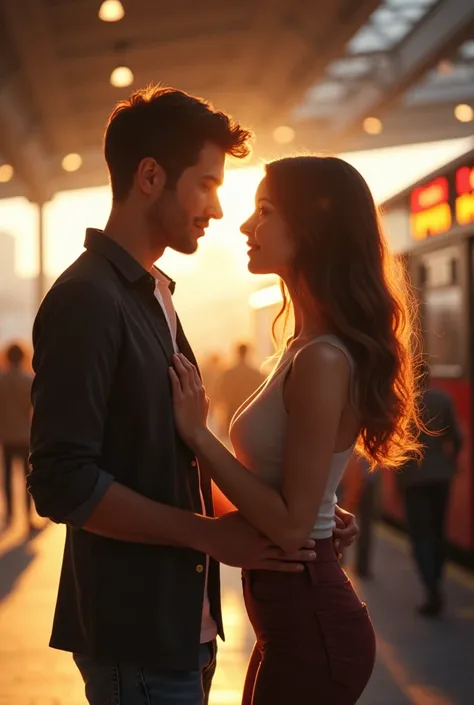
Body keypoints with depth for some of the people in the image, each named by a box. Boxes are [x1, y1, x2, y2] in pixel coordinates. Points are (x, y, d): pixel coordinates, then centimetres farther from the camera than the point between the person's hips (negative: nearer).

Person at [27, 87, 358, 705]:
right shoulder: (87, 300, -17)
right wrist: (211, 534, -16)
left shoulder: (155, 297, 13)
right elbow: (63, 483, -22)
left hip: (182, 625, 9)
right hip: (135, 638, -9)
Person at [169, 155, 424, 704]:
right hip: (297, 614, 9)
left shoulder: (323, 360, -23)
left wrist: (197, 434, -21)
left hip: (310, 621, -9)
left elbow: (291, 525, -23)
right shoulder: (308, 349, 5)